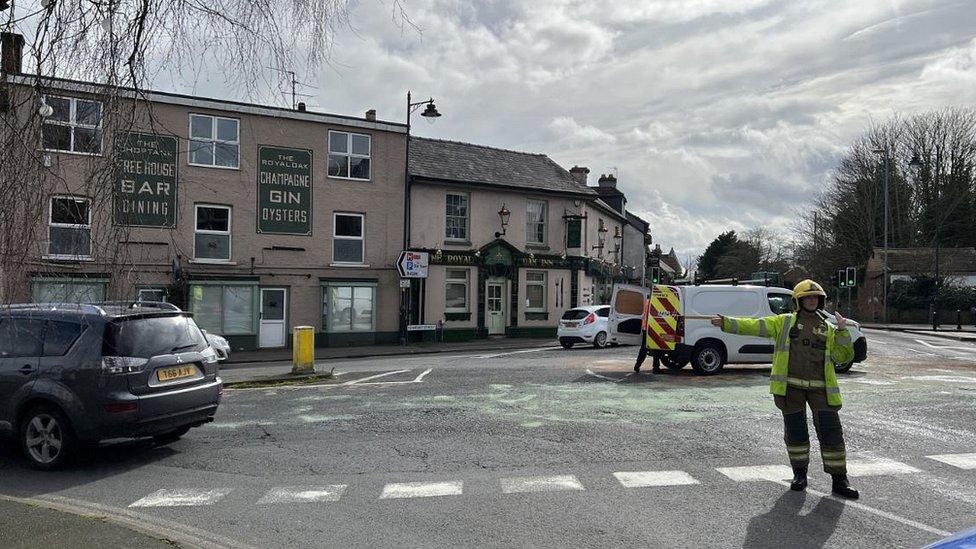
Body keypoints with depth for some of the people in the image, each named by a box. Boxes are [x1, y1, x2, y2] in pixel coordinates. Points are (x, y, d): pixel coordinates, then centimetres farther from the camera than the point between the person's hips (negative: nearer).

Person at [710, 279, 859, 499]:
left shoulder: (827, 329, 14)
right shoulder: (784, 322, 8)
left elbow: (844, 357, 10)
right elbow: (755, 326, -1)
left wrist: (842, 331, -2)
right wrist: (726, 323, -12)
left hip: (820, 388, 2)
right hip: (791, 386, -1)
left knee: (831, 432, -1)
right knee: (795, 432, 6)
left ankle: (839, 480, 10)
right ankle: (799, 474, 23)